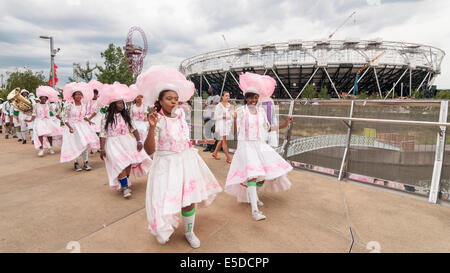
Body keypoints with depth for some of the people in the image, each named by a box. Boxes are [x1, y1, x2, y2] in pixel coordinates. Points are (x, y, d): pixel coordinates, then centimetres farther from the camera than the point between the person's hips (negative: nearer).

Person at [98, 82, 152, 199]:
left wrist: (139, 141, -4)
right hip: (113, 144, -3)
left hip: (127, 142, 4)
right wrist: (102, 149, -9)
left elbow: (133, 129, 5)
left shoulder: (126, 115, 6)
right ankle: (125, 186, -2)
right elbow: (103, 134, -5)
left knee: (129, 163, 2)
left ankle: (124, 183, 25)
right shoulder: (106, 118, -4)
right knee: (120, 165, -14)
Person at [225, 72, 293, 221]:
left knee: (266, 171, 8)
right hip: (246, 145, -6)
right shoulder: (241, 110, -6)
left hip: (260, 145, 6)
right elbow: (236, 131, -11)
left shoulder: (261, 111, 8)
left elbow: (267, 128, 17)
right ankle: (254, 210, -18)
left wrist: (284, 125, 12)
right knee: (251, 173, -19)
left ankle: (253, 196, 35)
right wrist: (234, 119, -28)